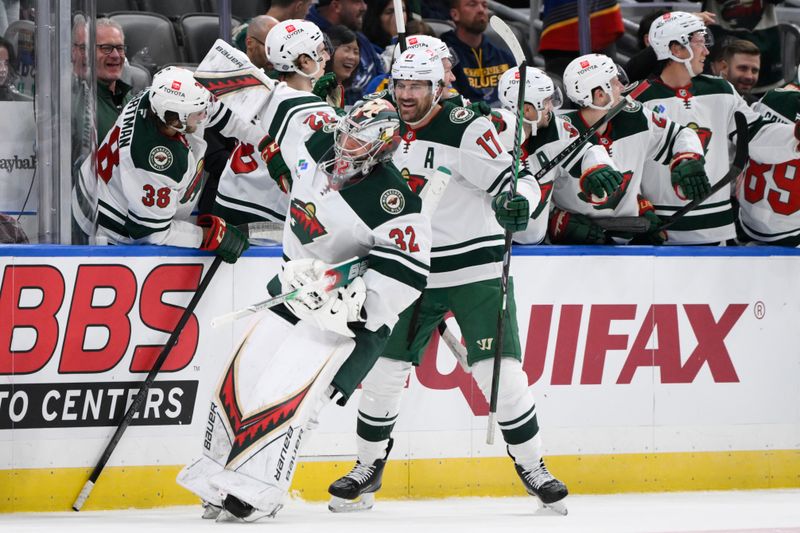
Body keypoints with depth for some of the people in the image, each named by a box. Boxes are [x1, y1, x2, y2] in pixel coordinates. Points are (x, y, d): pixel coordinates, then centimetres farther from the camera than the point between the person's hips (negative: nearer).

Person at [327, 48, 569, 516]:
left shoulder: (467, 129, -14)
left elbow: (516, 180, -19)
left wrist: (517, 202, -39)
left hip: (476, 270, -5)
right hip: (411, 274, 5)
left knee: (500, 373, -11)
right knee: (384, 369, 4)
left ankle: (532, 466, 5)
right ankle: (368, 469, 21)